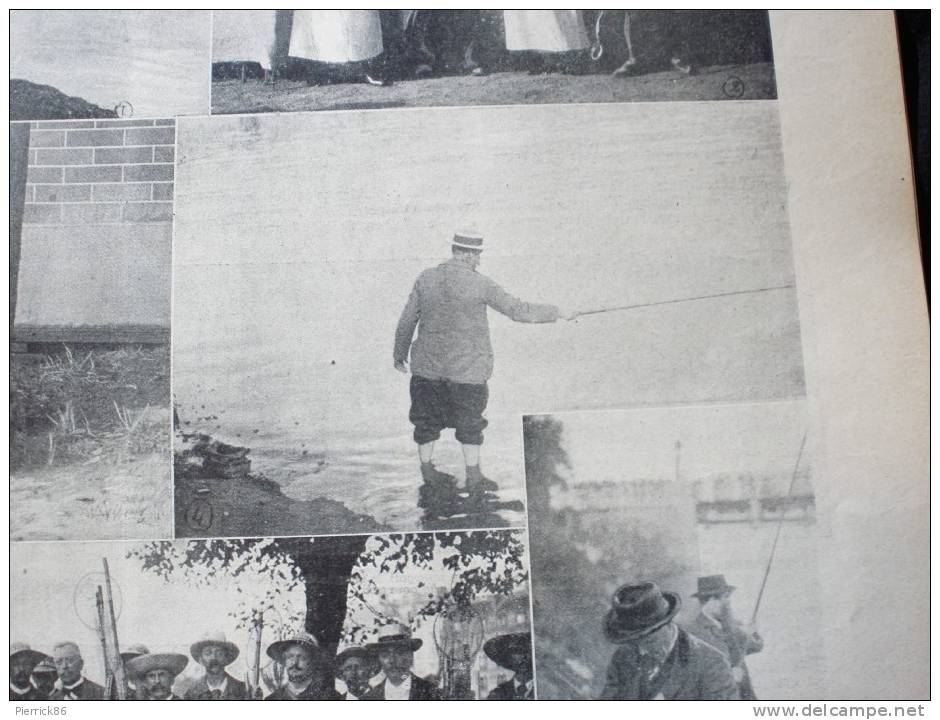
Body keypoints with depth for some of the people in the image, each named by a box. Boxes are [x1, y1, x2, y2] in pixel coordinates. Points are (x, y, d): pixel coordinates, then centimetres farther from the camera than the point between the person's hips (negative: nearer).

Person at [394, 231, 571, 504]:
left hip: (428, 366, 4)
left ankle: (427, 470, 32)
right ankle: (473, 478, 20)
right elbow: (518, 310, -9)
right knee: (469, 423, 13)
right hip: (467, 368, -4)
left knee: (428, 419, 18)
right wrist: (556, 312, 4)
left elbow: (406, 321, 3)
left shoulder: (426, 279, -2)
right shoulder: (479, 284, -13)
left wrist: (399, 354, 17)